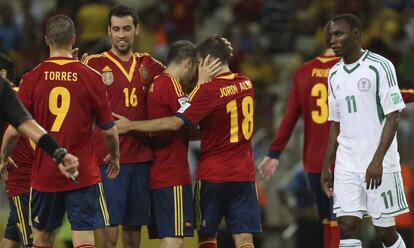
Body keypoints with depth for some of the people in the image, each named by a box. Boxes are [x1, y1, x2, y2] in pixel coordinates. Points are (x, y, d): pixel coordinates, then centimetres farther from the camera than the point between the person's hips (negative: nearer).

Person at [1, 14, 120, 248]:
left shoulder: (32, 78, -4)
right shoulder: (91, 77, -7)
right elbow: (109, 129, -1)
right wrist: (115, 157, 19)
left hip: (44, 174, 2)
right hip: (83, 175, -2)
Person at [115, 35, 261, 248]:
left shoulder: (208, 90, -13)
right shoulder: (246, 84, 6)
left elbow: (175, 123, -19)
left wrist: (130, 125, -13)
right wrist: (204, 83, 9)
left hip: (213, 175, -4)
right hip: (244, 175, 4)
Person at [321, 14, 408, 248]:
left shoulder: (380, 66, -8)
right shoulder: (335, 75, 12)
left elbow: (393, 116, -11)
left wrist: (377, 161, -19)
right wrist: (326, 166, 15)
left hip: (380, 166, -5)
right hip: (346, 166, 5)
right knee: (347, 227, -4)